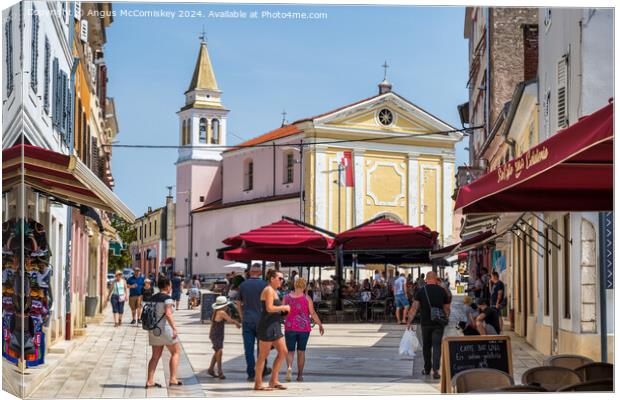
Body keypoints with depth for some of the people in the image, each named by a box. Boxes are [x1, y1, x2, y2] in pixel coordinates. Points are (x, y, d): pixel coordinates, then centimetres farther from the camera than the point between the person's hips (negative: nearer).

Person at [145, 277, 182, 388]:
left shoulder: (152, 298, 12)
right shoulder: (167, 298, -12)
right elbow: (168, 314, -23)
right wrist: (174, 328, -24)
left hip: (154, 329, 7)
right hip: (165, 328, -7)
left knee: (155, 356, 11)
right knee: (176, 352, 6)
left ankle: (149, 381, 5)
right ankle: (173, 379, -1)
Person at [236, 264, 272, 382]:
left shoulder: (243, 285, 2)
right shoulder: (264, 285, -7)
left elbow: (238, 303, 9)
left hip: (247, 321, 1)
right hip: (261, 320, -1)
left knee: (249, 348, 2)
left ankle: (251, 374, 1)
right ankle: (263, 370, 26)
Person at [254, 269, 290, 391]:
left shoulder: (274, 291, 20)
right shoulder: (269, 290, -11)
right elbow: (269, 308, -22)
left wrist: (283, 311, 11)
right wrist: (284, 307, -10)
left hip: (275, 327, 10)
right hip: (267, 327, -10)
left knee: (283, 352, 8)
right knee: (263, 355, -4)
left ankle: (274, 380, 13)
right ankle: (258, 384, 2)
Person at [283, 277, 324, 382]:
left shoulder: (287, 297, -1)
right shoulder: (307, 298, -6)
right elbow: (313, 314, -8)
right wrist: (320, 325, 2)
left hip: (290, 328, 1)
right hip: (304, 328, 0)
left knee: (290, 351, 8)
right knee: (301, 351, 12)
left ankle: (289, 367, -21)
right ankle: (300, 375, 14)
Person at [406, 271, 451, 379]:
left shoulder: (421, 291, -4)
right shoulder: (442, 291, -1)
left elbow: (414, 308, -10)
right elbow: (447, 309, 3)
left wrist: (409, 322, -8)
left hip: (425, 323, 1)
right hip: (439, 323, 0)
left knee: (426, 346, 14)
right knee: (437, 346, -1)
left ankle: (427, 369, 24)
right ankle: (435, 370, -14)